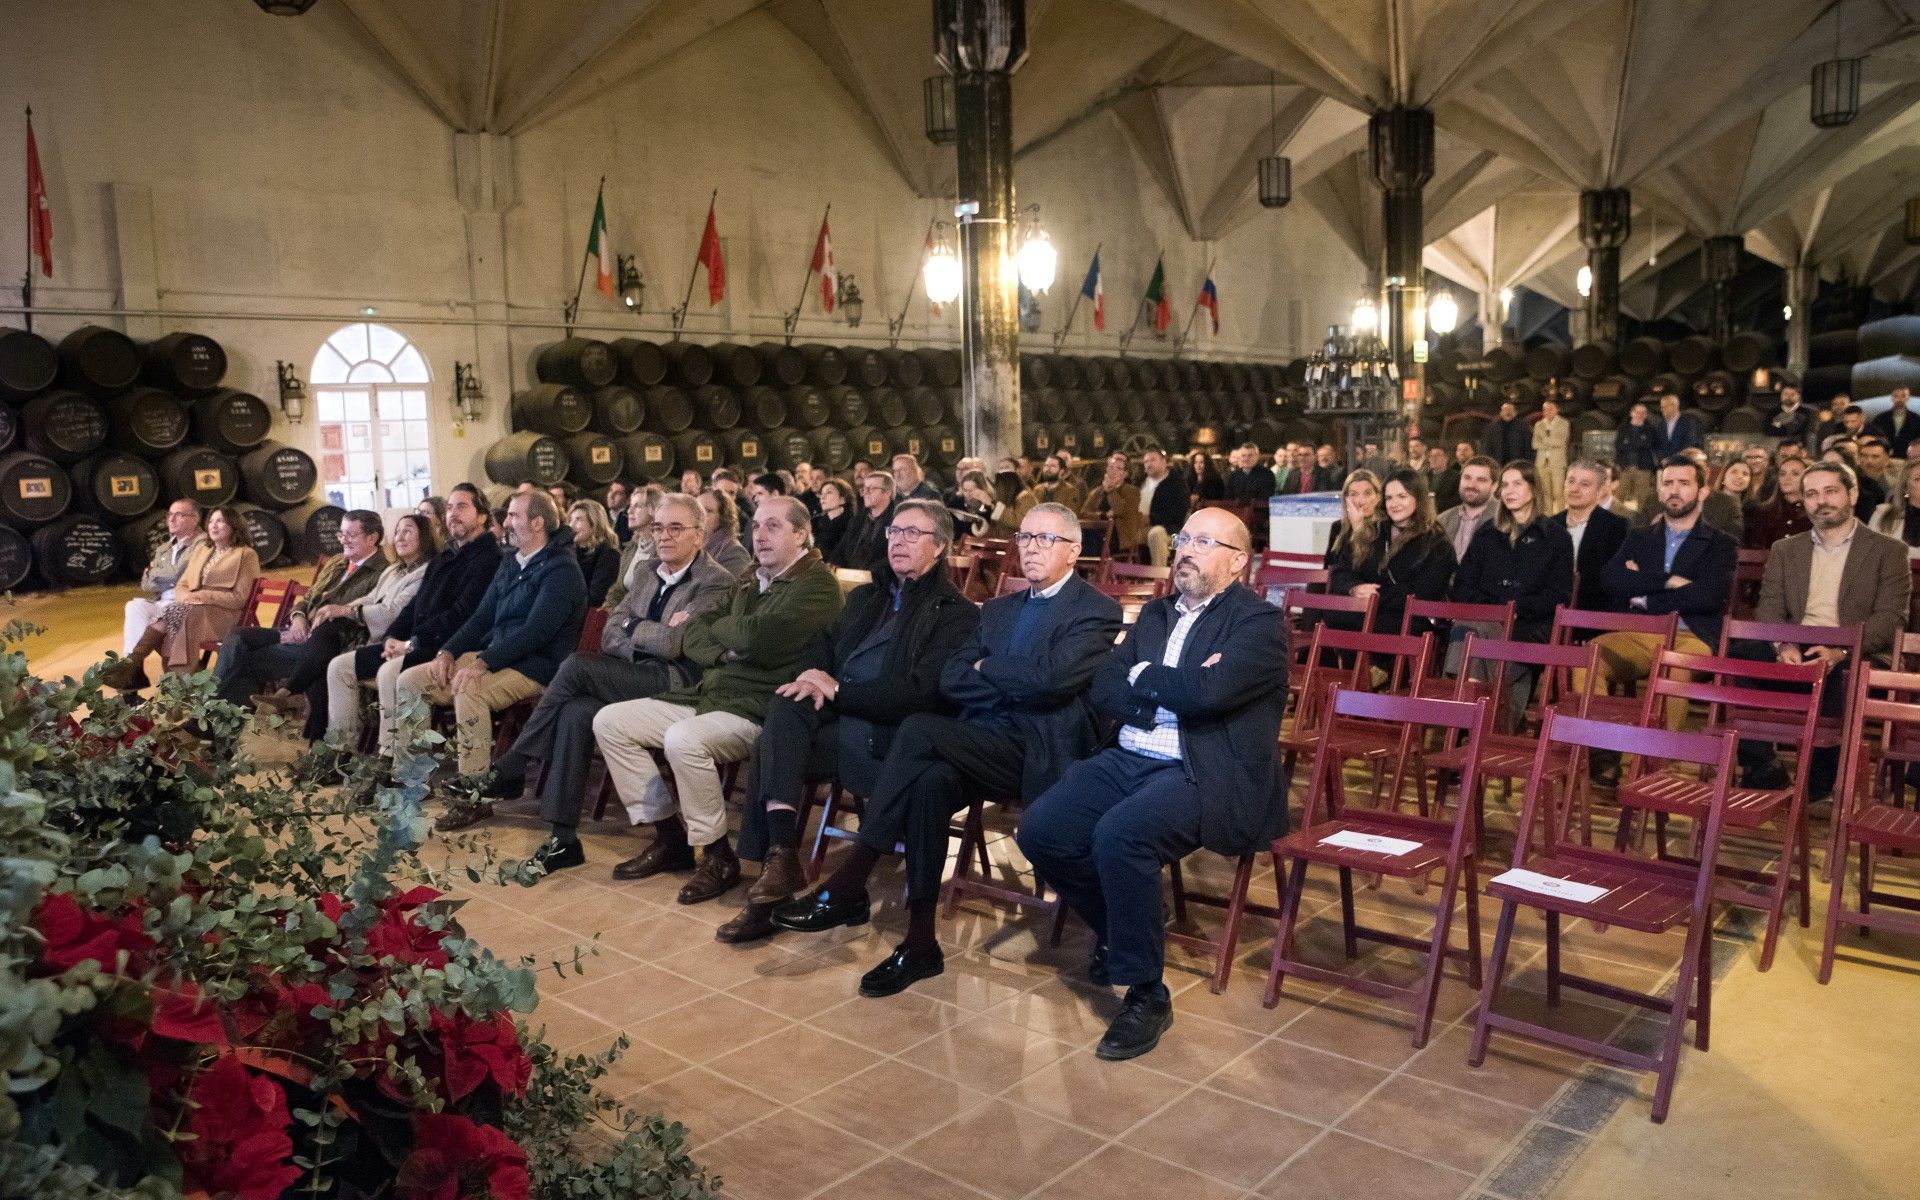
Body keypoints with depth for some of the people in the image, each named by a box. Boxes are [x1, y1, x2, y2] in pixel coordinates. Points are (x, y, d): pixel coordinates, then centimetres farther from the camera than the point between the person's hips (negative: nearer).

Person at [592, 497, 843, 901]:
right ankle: (669, 836, 9)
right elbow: (693, 634, 14)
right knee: (609, 721, 2)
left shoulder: (817, 585, -9)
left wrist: (720, 628, -2)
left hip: (756, 709, -9)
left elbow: (757, 638, -23)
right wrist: (722, 651, -8)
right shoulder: (751, 584, 20)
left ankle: (718, 858, -14)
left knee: (683, 739, -35)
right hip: (705, 695, 9)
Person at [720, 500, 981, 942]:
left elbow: (923, 694, -11)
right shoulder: (866, 596, 26)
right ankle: (780, 854, -33)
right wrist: (815, 680, -4)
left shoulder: (957, 614, 1)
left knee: (776, 746, -27)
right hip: (836, 714, 6)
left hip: (885, 735, -5)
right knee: (784, 707, -26)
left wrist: (837, 690, -11)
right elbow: (823, 642, 21)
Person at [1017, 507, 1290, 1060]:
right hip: (1129, 760, 7)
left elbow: (1206, 692, -19)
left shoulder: (1260, 621, -2)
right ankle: (1117, 925, 14)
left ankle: (1146, 995, -14)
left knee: (1120, 834, -33)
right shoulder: (1156, 614, 19)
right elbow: (1105, 690, 7)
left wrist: (1143, 678, -2)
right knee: (1040, 831, -14)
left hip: (1207, 775, -7)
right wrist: (1174, 692, -8)